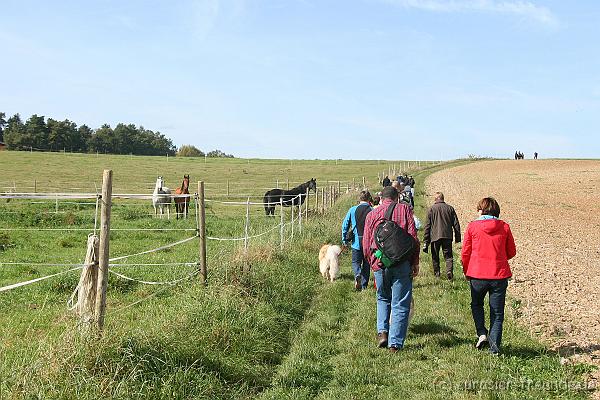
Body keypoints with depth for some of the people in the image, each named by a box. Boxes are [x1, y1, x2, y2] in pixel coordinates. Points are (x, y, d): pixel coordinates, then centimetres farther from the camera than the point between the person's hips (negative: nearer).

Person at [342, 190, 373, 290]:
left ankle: (358, 275, -18)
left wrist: (344, 239, 12)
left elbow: (345, 225, 2)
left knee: (356, 262, 12)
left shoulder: (352, 210, -1)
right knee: (366, 264, 13)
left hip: (356, 242, 0)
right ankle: (364, 285, 16)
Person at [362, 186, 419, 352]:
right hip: (402, 263, -2)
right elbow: (413, 237, -3)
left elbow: (366, 245, 8)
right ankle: (395, 343, 2)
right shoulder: (404, 209, 5)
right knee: (400, 304, 4)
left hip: (379, 264, 2)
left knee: (383, 298, 24)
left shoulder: (372, 214, 11)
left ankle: (382, 331, 7)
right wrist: (415, 262, 1)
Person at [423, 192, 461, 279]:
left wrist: (425, 241, 1)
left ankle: (437, 274, 13)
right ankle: (449, 271, -17)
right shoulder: (450, 208, 7)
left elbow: (427, 226, -1)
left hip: (435, 236, -1)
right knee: (448, 255, 4)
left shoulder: (431, 209, 1)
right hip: (447, 236, 1)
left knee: (435, 256, 12)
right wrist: (457, 237, 13)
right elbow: (456, 224, 7)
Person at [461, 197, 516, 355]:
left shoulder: (473, 226, -4)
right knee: (497, 312, 9)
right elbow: (511, 252, 8)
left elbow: (465, 253, 0)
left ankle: (482, 334, 8)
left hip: (477, 275, -1)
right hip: (500, 275, 1)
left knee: (476, 304, 23)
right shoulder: (504, 227, 1)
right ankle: (495, 346, 4)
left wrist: (467, 272, 15)